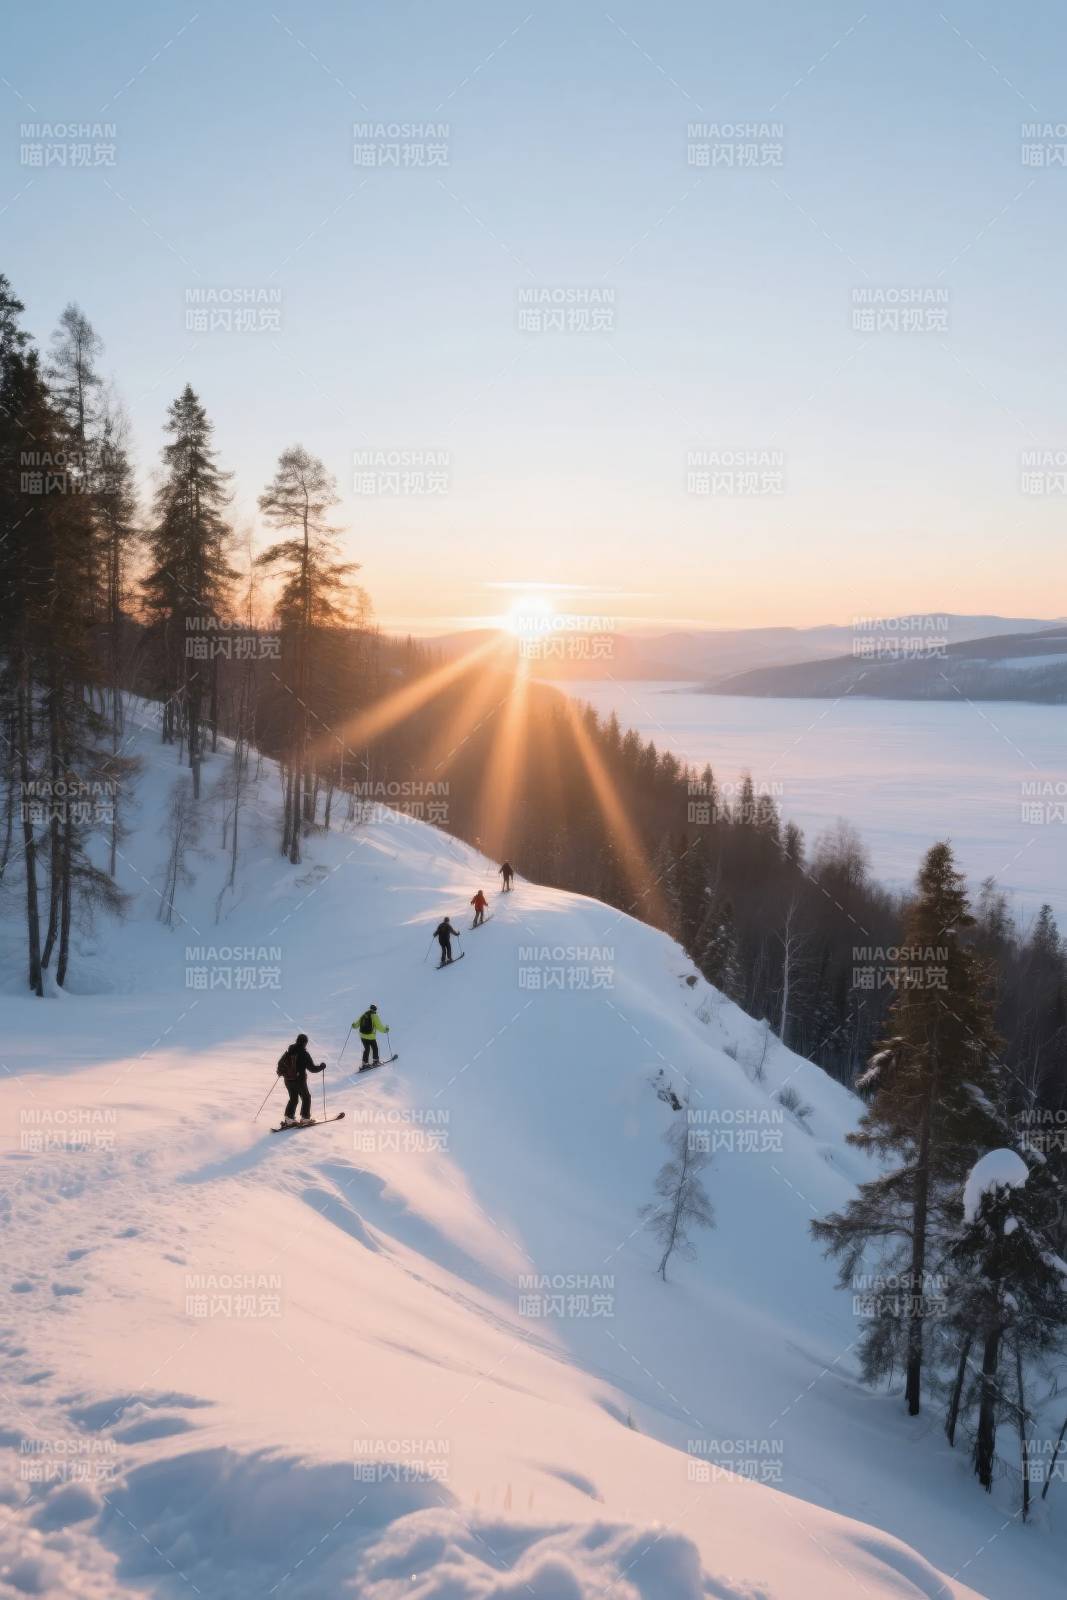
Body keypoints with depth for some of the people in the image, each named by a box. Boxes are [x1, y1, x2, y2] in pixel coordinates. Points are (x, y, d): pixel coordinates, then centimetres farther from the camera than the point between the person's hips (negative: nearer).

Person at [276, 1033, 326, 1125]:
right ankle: (305, 1117, 16)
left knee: (293, 1098, 20)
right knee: (306, 1097, 13)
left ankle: (288, 1118, 13)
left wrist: (280, 1072, 33)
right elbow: (312, 1068, -14)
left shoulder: (289, 1051, 1)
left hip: (287, 1079, 6)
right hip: (299, 1080, -6)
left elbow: (281, 1063, 14)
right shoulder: (304, 1054, -17)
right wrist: (321, 1066, 5)